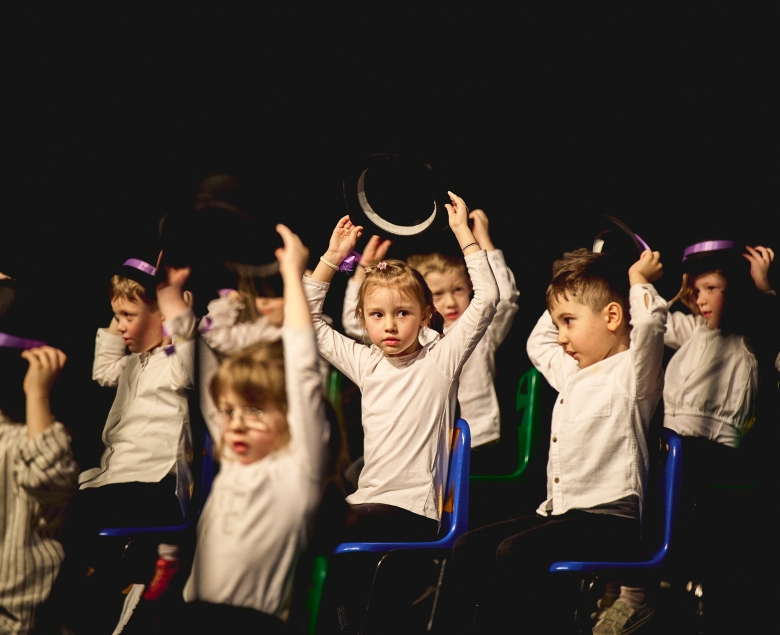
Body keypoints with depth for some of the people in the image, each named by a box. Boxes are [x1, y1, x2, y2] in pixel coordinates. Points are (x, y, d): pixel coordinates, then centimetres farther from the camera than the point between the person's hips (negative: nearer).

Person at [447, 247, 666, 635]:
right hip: (559, 513, 9)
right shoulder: (571, 372, 22)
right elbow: (538, 343, 41)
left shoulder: (632, 374, -6)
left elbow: (650, 320, -25)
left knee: (514, 554, -29)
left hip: (608, 518, -9)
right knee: (468, 549, -2)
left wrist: (638, 279, -6)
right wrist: (564, 297, 29)